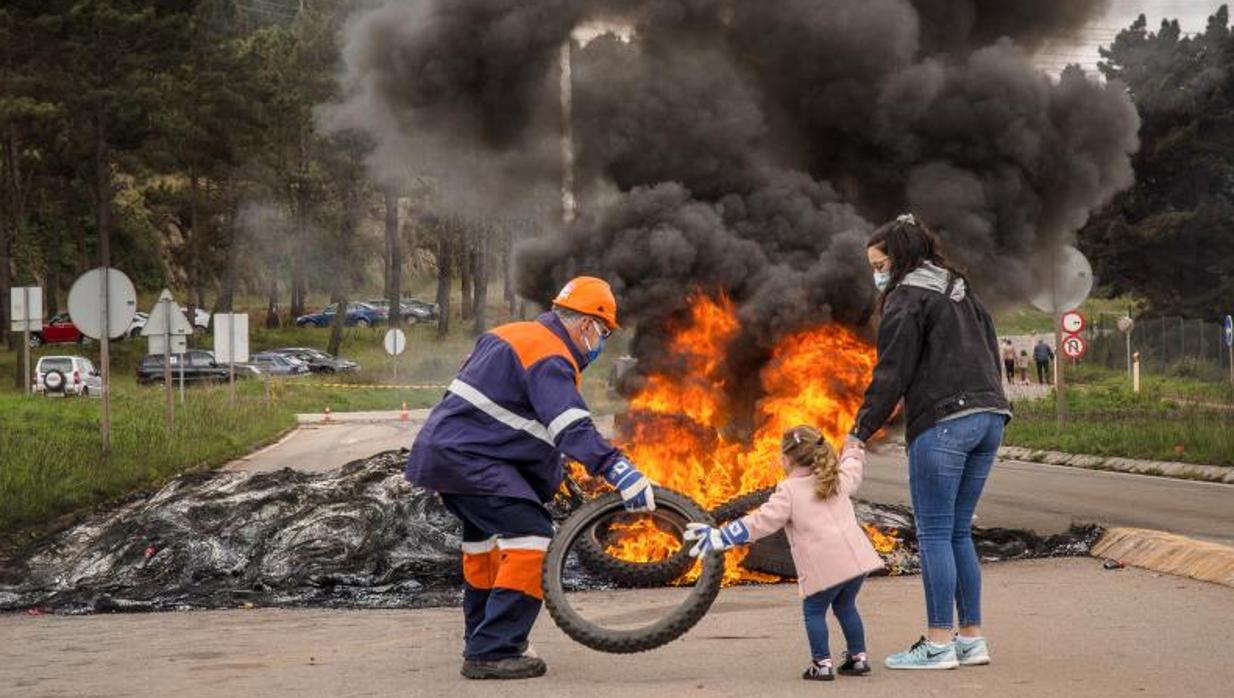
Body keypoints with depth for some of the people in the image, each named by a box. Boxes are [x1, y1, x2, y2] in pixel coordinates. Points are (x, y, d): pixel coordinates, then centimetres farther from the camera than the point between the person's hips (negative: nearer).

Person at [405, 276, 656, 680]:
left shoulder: (512, 336, 18)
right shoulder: (551, 359, -14)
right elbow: (572, 428, -28)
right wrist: (619, 471, -37)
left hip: (441, 449, 11)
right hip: (468, 458, -11)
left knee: (486, 537, 26)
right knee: (531, 536, -16)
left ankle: (481, 643, 39)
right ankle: (492, 653, -17)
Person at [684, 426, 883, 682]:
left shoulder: (789, 491, -3)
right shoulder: (838, 479, 15)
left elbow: (761, 522, -9)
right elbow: (852, 469, 38)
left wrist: (721, 536, -5)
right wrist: (854, 452, 62)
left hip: (825, 568, -6)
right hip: (857, 558, 6)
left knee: (814, 611, 11)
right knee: (845, 606, 24)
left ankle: (822, 664, 6)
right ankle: (858, 658, 24)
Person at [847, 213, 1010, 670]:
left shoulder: (907, 298, -3)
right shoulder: (960, 290, 22)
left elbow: (892, 373, -8)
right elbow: (990, 354, 21)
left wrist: (860, 433, -6)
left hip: (942, 423, -8)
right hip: (989, 417, 8)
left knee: (935, 533, -3)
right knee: (959, 533, 13)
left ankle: (939, 644, -3)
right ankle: (972, 640, 12)